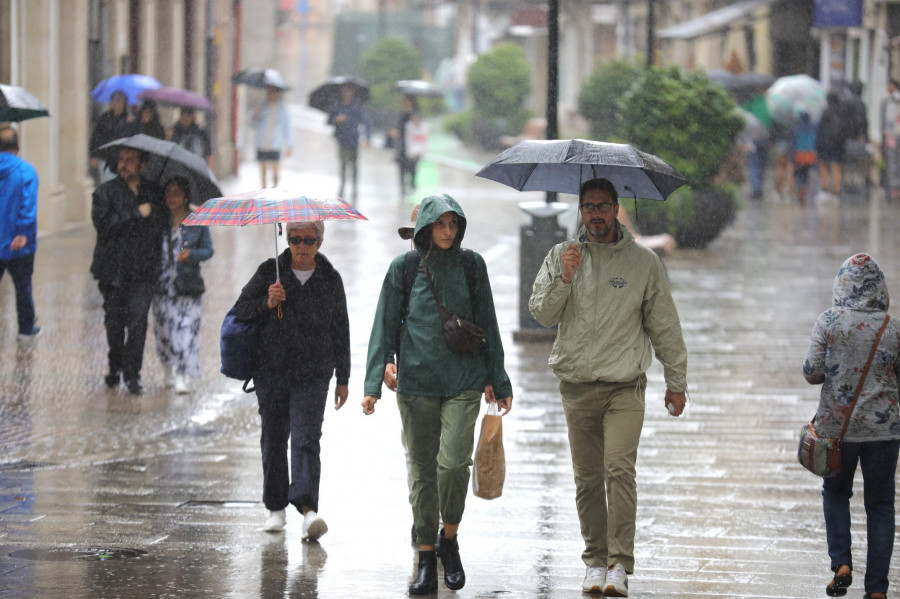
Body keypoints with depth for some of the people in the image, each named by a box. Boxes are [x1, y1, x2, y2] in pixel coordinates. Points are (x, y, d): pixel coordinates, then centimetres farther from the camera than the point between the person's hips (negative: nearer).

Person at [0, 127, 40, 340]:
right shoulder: (26, 171, -11)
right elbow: (28, 205, -19)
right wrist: (23, 234, -18)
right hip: (17, 245, -2)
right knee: (23, 287, 12)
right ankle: (26, 328, 22)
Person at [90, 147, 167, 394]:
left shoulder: (155, 193, 9)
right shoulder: (106, 192, 1)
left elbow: (162, 225, 19)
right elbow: (103, 223, -14)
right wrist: (136, 214, -14)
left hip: (142, 271, 0)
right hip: (113, 269, 0)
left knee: (137, 320, -11)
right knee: (114, 322, 7)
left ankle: (132, 374, -6)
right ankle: (115, 366, 28)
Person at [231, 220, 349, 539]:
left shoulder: (330, 280, 6)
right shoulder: (270, 272, 4)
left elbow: (340, 330, 13)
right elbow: (241, 309, 5)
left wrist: (342, 378, 15)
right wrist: (267, 303, -16)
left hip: (312, 377, -1)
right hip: (271, 373, 2)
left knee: (306, 440, -15)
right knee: (274, 439, 9)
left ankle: (308, 510, -27)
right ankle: (276, 507, 23)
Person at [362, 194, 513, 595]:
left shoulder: (472, 265, 7)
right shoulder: (403, 268, 4)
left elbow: (487, 325, 13)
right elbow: (384, 328, 4)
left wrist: (497, 380, 12)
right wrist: (373, 385, -3)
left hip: (463, 380, 0)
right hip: (416, 381, 0)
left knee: (454, 461, -16)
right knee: (422, 469, 2)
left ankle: (450, 539, 7)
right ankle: (427, 559, 9)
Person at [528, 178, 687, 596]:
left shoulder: (644, 262, 5)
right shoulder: (562, 256, 8)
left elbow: (664, 325, 11)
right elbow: (541, 313, 0)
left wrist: (675, 381, 13)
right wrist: (563, 280, -17)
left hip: (625, 385, -2)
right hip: (577, 385, 2)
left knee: (619, 468, -17)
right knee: (587, 478, 4)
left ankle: (620, 564, -16)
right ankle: (595, 561, 14)